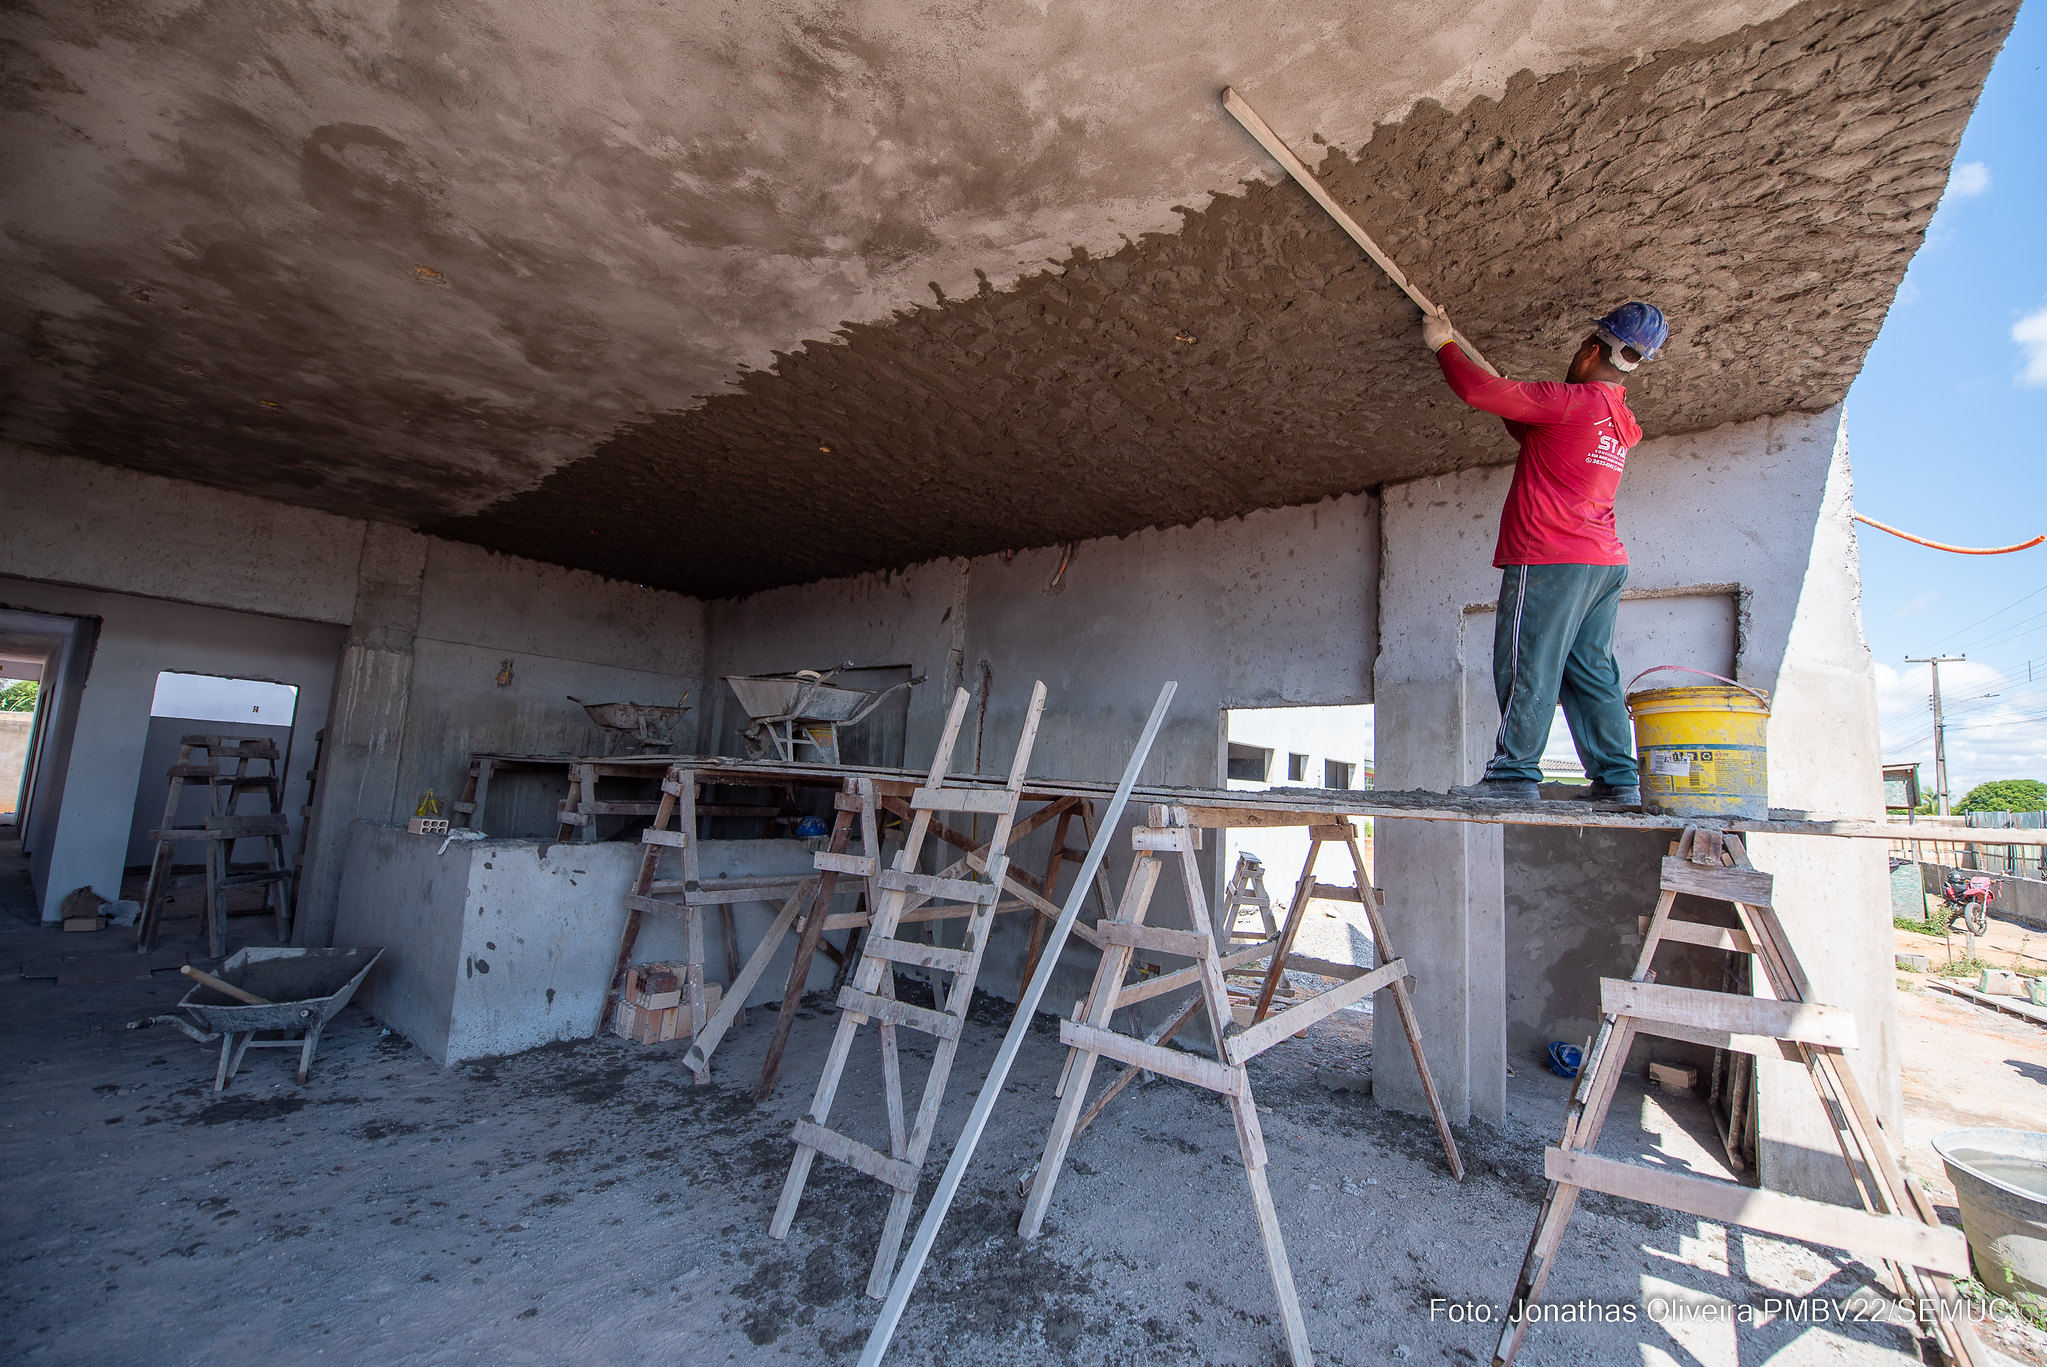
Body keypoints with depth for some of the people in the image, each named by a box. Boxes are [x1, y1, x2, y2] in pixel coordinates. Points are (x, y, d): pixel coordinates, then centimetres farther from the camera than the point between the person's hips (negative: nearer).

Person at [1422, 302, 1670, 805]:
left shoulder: (1575, 401, -8)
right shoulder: (1620, 423, 20)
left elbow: (1478, 391, -9)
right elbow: (1532, 433, 33)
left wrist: (1444, 344, 4)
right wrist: (1514, 404, 32)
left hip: (1552, 560, -9)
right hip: (1605, 561, 9)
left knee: (1527, 667, -7)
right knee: (1592, 672, 9)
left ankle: (1515, 772, -6)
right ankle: (1618, 778, 10)